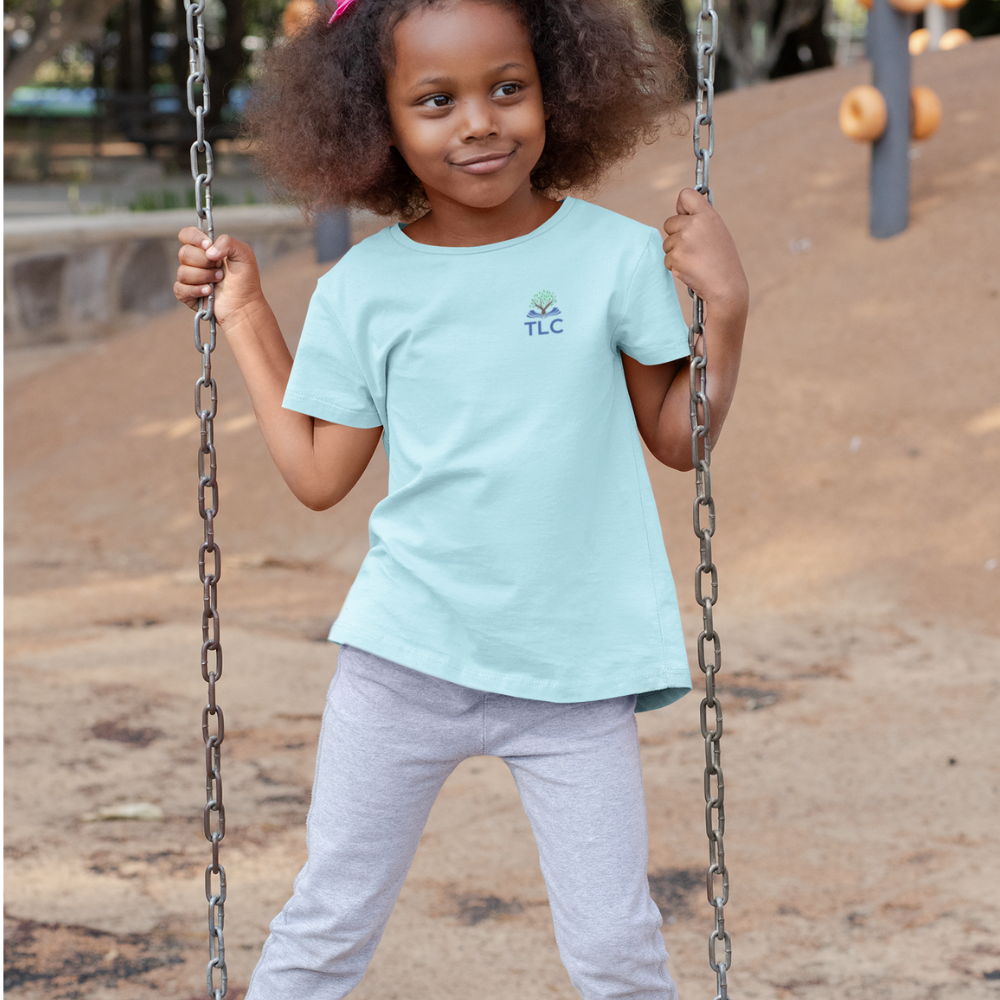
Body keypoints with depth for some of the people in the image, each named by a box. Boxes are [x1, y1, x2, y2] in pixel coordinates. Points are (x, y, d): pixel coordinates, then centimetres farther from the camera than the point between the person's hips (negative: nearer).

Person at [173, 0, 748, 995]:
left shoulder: (616, 256, -4)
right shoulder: (362, 288, -2)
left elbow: (678, 439, 3)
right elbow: (320, 475, 4)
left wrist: (725, 309, -11)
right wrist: (245, 322, 5)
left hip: (576, 673, -1)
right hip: (405, 653, 1)